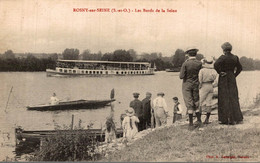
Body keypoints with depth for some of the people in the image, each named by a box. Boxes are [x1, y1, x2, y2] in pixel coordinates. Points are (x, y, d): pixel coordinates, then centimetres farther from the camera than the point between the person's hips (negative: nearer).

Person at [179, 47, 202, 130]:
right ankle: (199, 120, 21)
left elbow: (181, 76, -15)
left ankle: (191, 124, -2)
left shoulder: (185, 64, -18)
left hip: (187, 85, -3)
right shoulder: (199, 63, -7)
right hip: (195, 85, 3)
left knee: (189, 104, -2)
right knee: (196, 102, 18)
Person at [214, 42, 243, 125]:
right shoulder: (235, 57, 4)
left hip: (224, 78, -5)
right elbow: (239, 68, 12)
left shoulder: (223, 57, -13)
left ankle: (226, 119, 1)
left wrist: (220, 72, -15)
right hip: (232, 79, 5)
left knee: (224, 99, 1)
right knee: (233, 98, 11)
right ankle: (235, 118, 13)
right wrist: (234, 75, 12)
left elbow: (216, 64, -28)